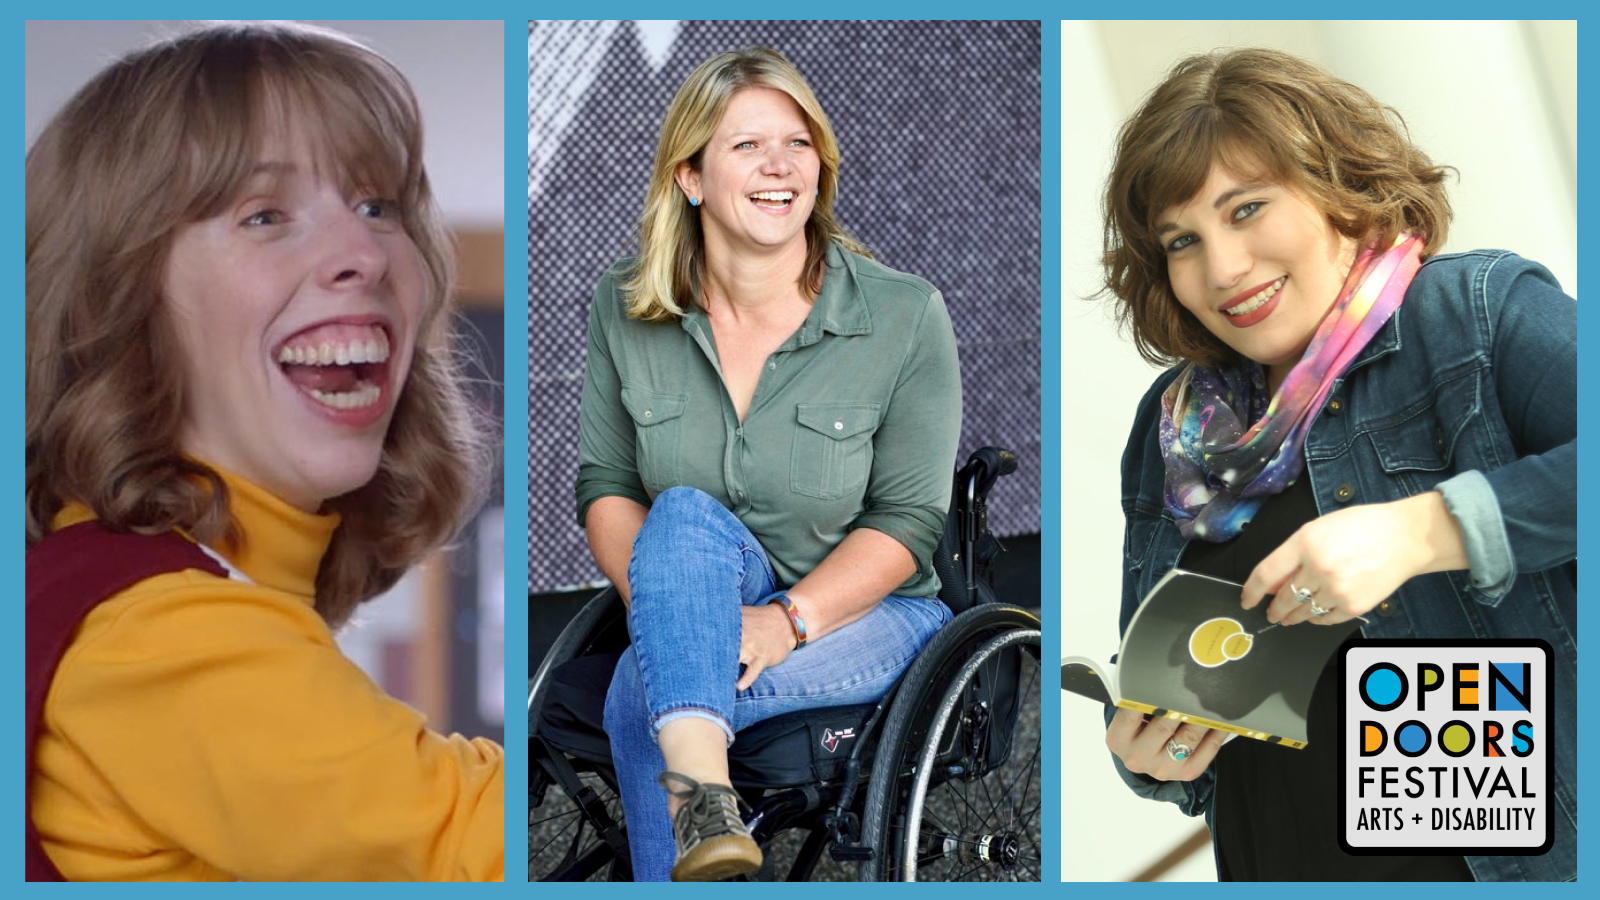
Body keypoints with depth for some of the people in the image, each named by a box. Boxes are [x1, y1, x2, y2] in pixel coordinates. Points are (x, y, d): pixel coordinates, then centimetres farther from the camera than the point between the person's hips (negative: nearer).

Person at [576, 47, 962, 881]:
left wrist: (789, 620, -25)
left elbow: (909, 518, -10)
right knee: (687, 514, -35)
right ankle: (704, 802, -49)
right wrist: (661, 598, -17)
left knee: (641, 691, -30)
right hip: (702, 609, 3)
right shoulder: (625, 308, -1)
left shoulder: (905, 317, -10)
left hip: (869, 614, -3)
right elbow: (605, 483, 3)